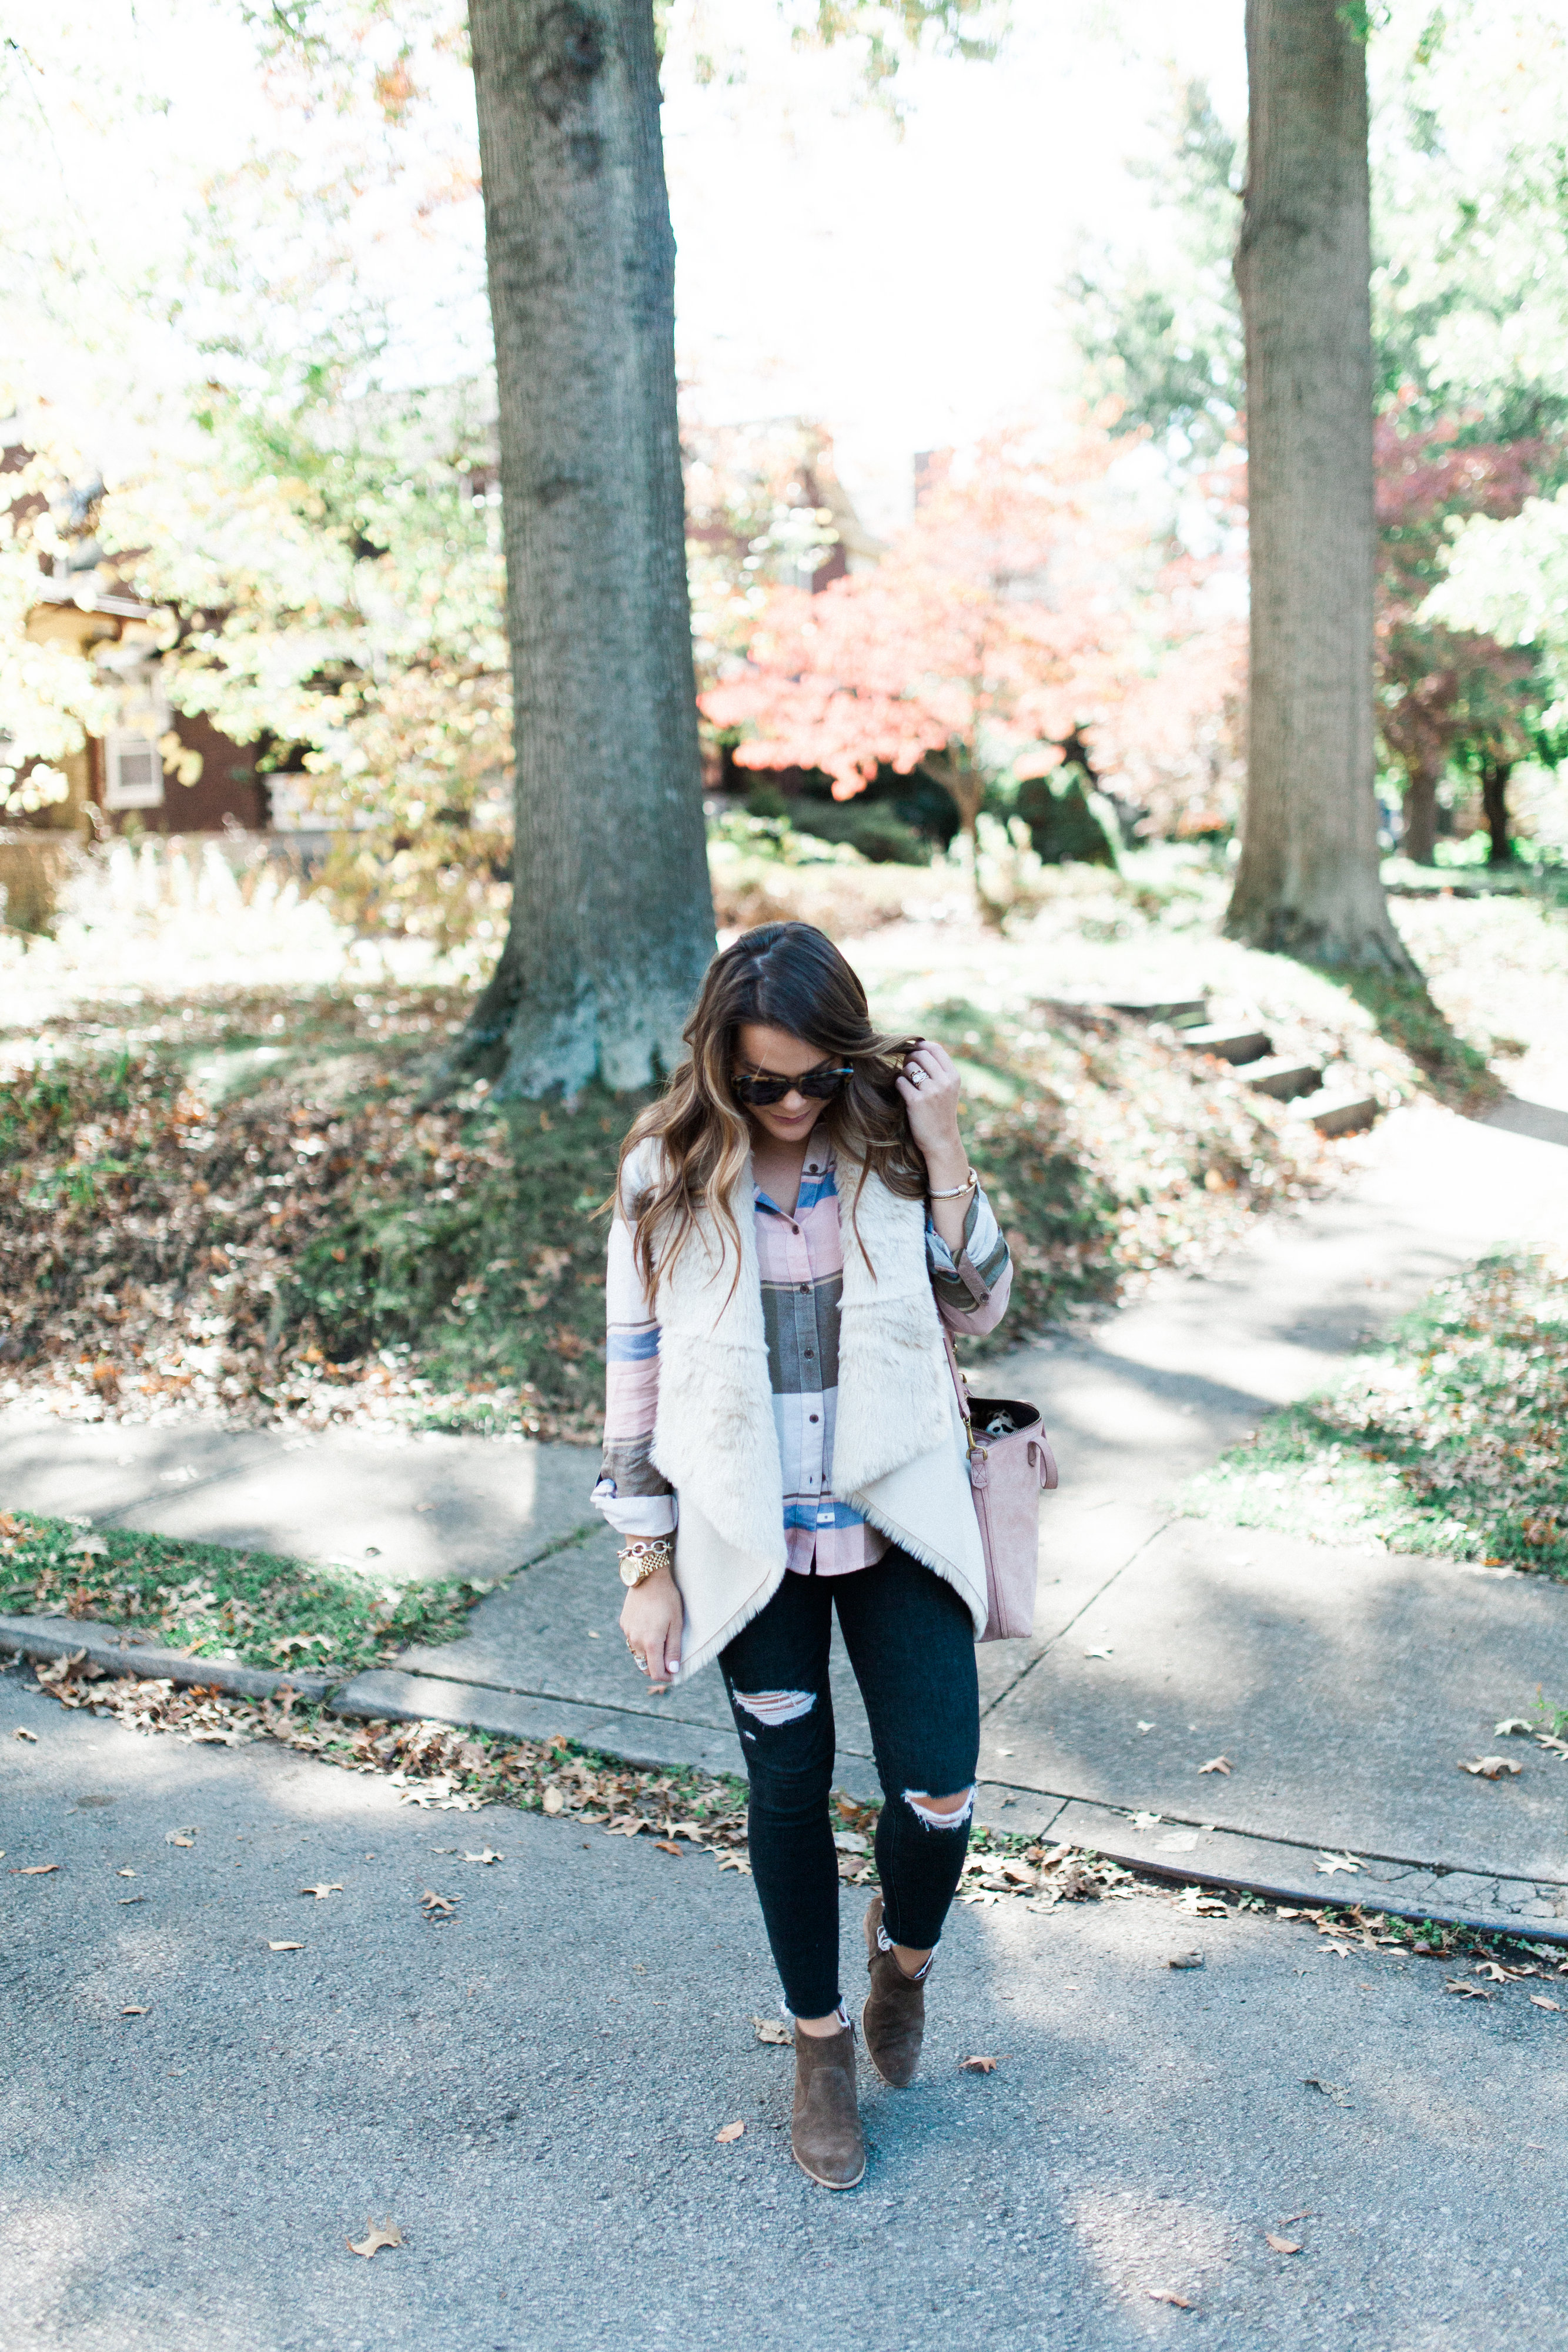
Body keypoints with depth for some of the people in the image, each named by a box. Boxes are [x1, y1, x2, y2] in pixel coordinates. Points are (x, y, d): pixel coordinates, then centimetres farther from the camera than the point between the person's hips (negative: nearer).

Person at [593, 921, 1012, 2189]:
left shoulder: (887, 1147, -4)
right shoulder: (668, 1176, -7)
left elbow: (981, 1301, -9)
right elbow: (638, 1372, -2)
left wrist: (942, 1146, -18)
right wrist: (647, 1568, -3)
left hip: (895, 1523, 1)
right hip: (751, 1541, 0)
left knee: (939, 1792, -1)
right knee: (791, 1791, 12)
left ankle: (905, 1953, 34)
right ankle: (822, 2045, 35)